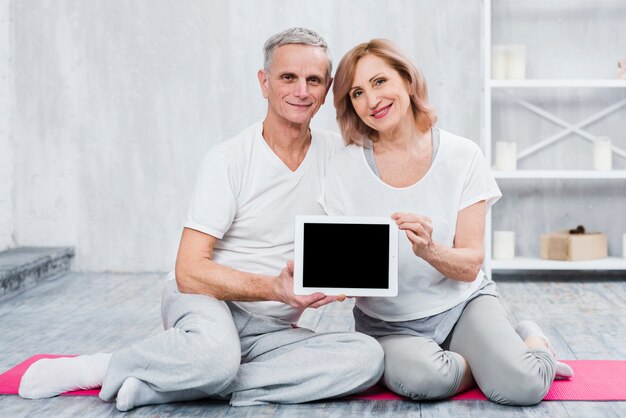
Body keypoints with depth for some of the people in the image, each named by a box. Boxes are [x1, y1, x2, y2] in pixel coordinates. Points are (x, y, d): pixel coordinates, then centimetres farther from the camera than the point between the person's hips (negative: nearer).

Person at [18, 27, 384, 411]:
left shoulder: (338, 153, 4)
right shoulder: (229, 160, -9)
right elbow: (190, 272, -14)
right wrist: (273, 288, -27)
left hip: (270, 331, 5)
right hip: (207, 300, -5)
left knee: (367, 356, -26)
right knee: (215, 354, -41)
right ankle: (108, 367, -8)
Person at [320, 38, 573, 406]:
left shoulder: (462, 155, -7)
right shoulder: (345, 169, -7)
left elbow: (470, 266, -9)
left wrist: (429, 249, -31)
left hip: (462, 304, 0)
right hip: (389, 323, 0)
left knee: (520, 387, -27)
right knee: (421, 378, -34)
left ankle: (534, 343, 9)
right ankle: (488, 363, -1)